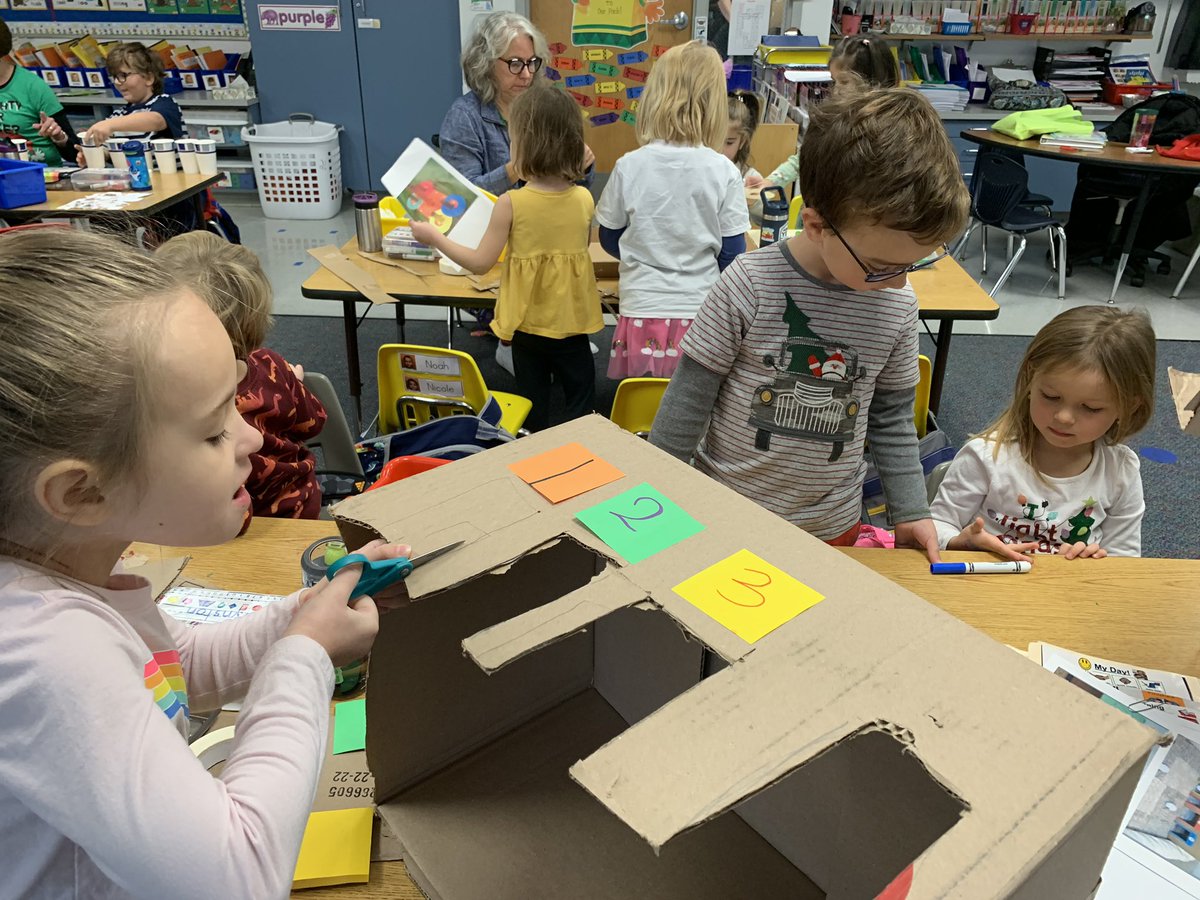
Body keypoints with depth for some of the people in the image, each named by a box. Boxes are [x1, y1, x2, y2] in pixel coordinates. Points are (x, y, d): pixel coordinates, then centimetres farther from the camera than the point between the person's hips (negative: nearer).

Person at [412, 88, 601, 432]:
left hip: (527, 321, -1)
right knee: (582, 407, 14)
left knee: (533, 408, 16)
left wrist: (433, 237, 0)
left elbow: (480, 263, -12)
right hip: (571, 320, 1)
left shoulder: (511, 204, -17)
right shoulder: (584, 199, -9)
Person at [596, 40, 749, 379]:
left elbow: (610, 239, 8)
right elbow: (732, 254, -1)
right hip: (700, 315, 0)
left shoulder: (629, 167, -6)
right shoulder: (723, 172, -7)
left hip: (641, 315, 0)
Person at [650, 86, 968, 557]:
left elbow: (892, 416, 6)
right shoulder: (749, 285, -20)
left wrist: (910, 509, 6)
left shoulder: (897, 306, -7)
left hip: (832, 526, 3)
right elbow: (688, 400, -12)